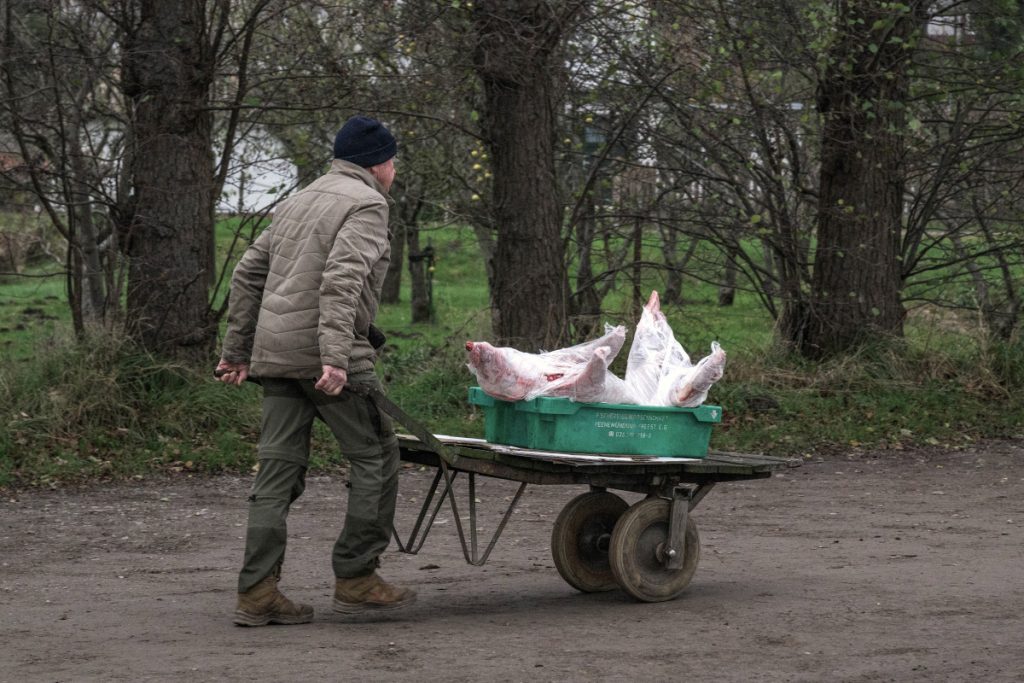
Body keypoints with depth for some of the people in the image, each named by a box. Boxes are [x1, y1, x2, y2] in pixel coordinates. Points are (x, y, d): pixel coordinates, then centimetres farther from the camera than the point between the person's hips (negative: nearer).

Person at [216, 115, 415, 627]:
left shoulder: (296, 203, 23)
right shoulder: (366, 204, -4)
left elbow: (248, 274, 23)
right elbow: (342, 281, -19)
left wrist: (237, 349, 25)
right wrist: (336, 358, -26)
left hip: (276, 353, 8)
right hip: (324, 353, -8)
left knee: (278, 468, 6)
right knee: (375, 457, 3)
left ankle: (257, 593, 2)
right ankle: (355, 579, 4)